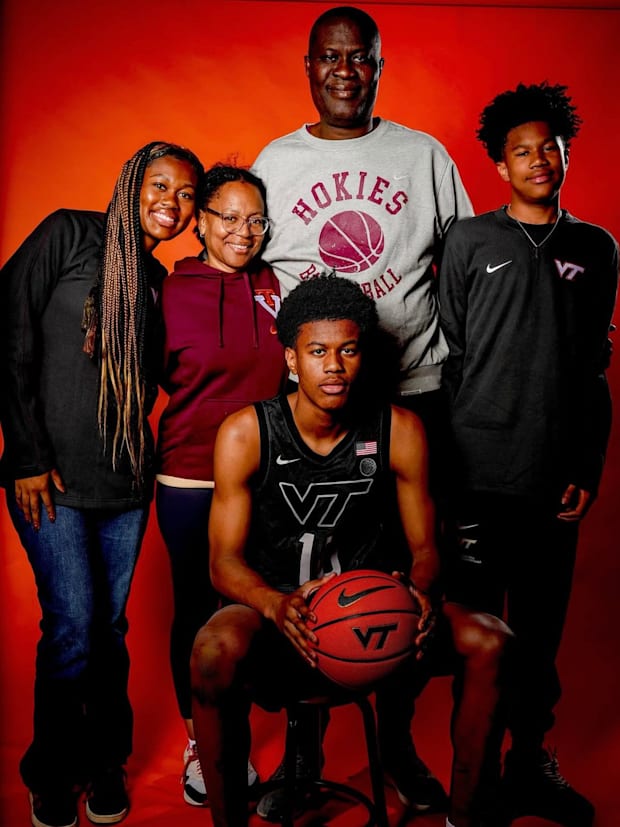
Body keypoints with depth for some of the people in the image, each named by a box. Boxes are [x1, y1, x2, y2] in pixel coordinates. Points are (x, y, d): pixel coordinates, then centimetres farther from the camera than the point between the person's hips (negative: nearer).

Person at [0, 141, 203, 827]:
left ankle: (105, 763, 31)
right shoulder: (69, 234, -3)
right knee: (73, 628, -2)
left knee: (110, 626, 11)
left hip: (127, 482, 5)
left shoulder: (159, 280, 14)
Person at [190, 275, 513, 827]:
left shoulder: (400, 430, -3)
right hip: (272, 610, -2)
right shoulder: (245, 434, -8)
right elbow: (224, 561, -10)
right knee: (215, 653, -35)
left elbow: (424, 547, 2)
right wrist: (276, 605, -32)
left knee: (490, 643, -19)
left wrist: (420, 591, -22)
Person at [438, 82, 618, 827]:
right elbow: (444, 355, 3)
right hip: (477, 475, -2)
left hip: (554, 479, 2)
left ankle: (530, 763, 28)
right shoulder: (470, 241, 5)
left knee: (541, 631, 10)